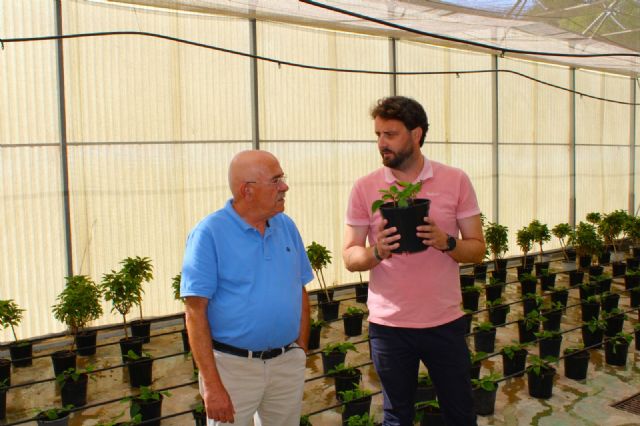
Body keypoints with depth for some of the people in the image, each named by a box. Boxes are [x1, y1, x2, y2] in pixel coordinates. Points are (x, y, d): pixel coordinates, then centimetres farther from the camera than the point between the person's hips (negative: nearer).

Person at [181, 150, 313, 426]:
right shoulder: (209, 233, -12)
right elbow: (195, 312, -14)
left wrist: (301, 350, 6)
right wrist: (212, 385, -16)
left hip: (288, 365, 5)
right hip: (233, 366, -5)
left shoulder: (287, 226, 4)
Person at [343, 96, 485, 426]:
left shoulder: (456, 181, -3)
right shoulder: (364, 188, -3)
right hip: (388, 325, 0)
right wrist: (377, 251, -23)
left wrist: (445, 242, -21)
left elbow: (478, 249, -1)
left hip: (445, 322, 1)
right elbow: (350, 257, -2)